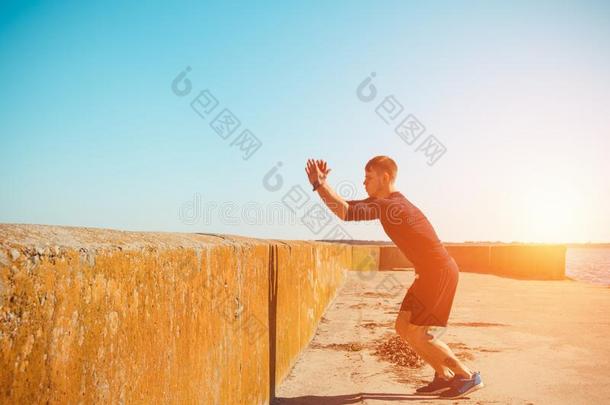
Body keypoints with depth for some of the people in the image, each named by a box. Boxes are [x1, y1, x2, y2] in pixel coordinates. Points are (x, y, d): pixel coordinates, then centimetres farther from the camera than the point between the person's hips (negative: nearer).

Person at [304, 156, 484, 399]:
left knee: (416, 334, -6)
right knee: (403, 327, 10)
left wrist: (320, 185, -27)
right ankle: (445, 377, 18)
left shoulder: (387, 205, -19)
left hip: (440, 272, -10)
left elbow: (347, 212, -32)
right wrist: (322, 185, 7)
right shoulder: (389, 202, 12)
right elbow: (350, 207, 17)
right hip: (430, 272, 10)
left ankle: (468, 377, 7)